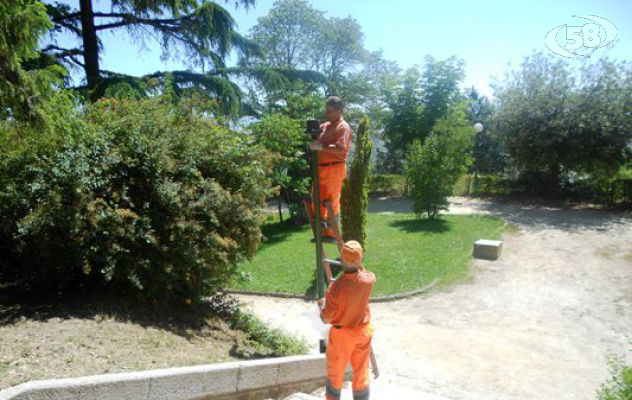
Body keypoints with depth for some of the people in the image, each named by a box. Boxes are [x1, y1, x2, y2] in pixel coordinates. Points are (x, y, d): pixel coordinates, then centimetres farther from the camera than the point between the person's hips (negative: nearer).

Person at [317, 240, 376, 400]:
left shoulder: (336, 288, -32)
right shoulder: (369, 280, -19)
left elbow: (326, 319, -19)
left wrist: (321, 305, -1)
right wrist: (359, 263, 2)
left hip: (342, 334, -3)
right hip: (363, 331, 4)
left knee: (335, 371, 19)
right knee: (361, 371, 20)